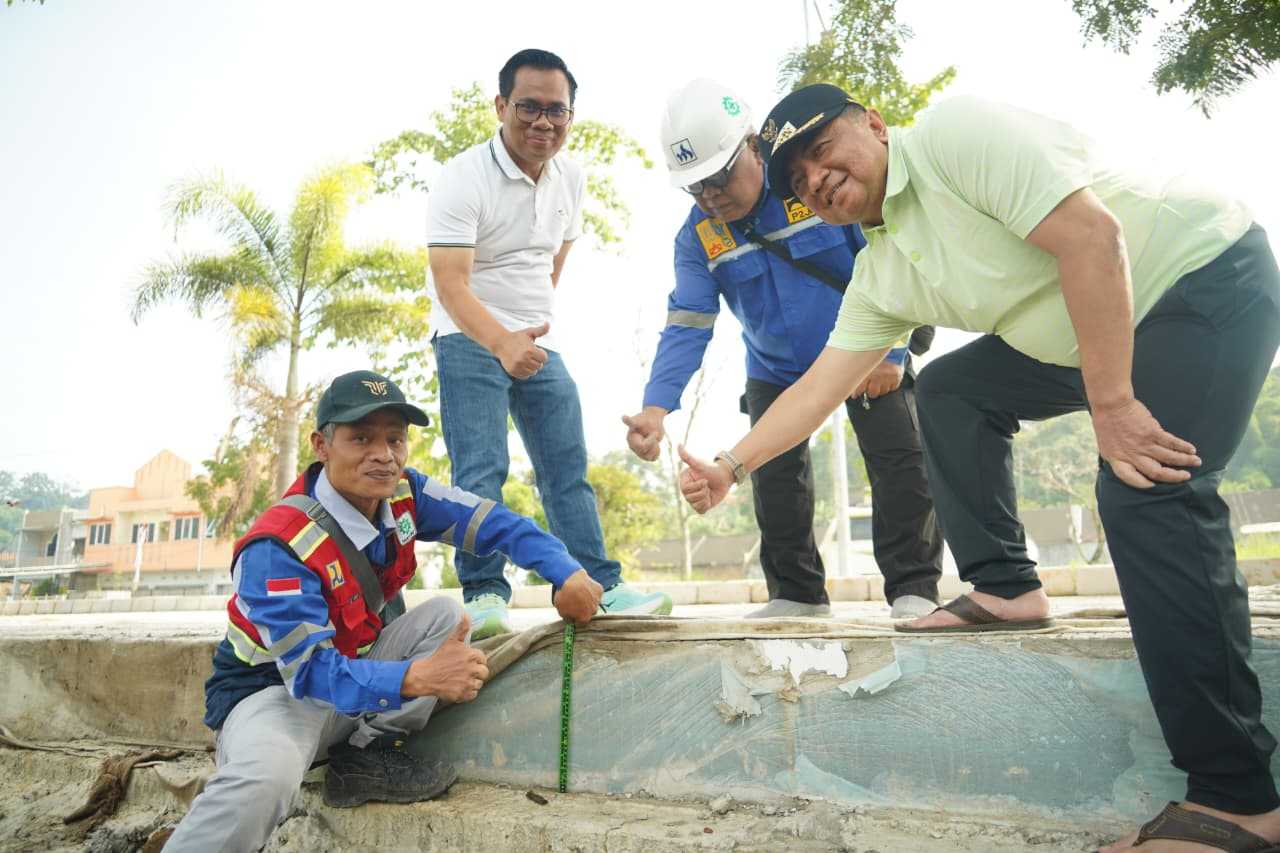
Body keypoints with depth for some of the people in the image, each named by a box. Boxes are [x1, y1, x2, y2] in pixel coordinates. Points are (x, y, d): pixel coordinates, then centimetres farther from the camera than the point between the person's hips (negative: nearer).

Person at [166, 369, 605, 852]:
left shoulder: (403, 496, -10)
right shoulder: (275, 548, -28)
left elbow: (494, 523, -9)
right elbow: (310, 670, -33)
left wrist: (566, 572, -25)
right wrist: (415, 678, -49)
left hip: (353, 673, 7)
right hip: (272, 689, -6)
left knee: (446, 617, -13)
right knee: (267, 779, -38)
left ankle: (367, 754, -9)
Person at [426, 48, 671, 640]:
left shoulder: (570, 178, 4)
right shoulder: (463, 179, -17)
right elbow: (450, 283, -27)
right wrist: (501, 341, -44)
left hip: (539, 344, 6)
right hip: (471, 341, -6)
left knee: (568, 469, 5)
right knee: (480, 471, -13)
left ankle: (600, 586, 11)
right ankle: (484, 593, -5)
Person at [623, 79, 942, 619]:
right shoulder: (698, 236, -13)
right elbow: (686, 327, -20)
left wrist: (891, 352, -18)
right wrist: (656, 406, -36)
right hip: (775, 369, 3)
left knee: (902, 460, -10)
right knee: (774, 477, 0)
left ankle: (914, 588, 3)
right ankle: (796, 593, 16)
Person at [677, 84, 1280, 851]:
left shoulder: (956, 132, -19)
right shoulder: (880, 276, 4)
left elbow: (1091, 233, -28)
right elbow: (819, 388, 3)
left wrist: (1108, 401, -27)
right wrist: (731, 466, -4)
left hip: (1208, 271, -8)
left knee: (1146, 494, -23)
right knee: (949, 388, 6)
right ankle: (1005, 586, 7)